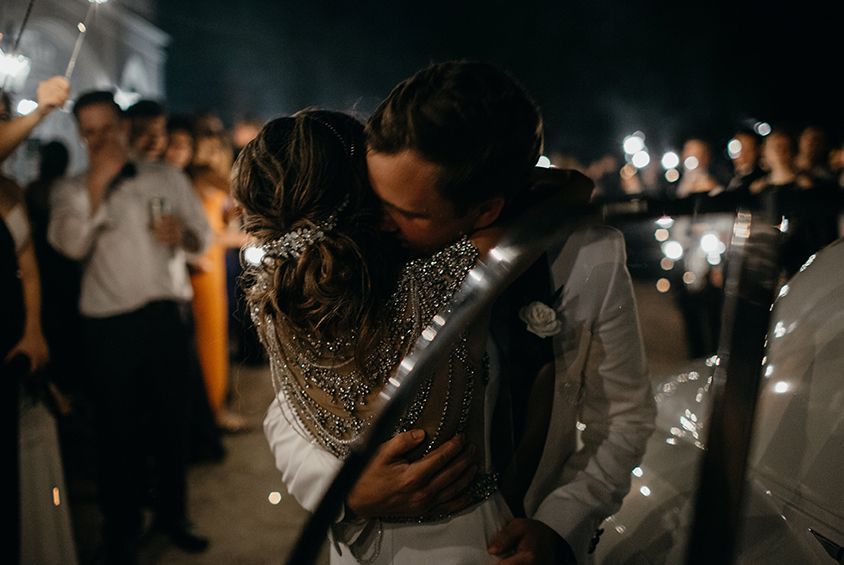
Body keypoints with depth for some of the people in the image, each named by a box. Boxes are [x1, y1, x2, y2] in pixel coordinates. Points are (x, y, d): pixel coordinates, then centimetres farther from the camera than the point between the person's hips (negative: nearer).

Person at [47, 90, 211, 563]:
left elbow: (202, 237, 9)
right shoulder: (72, 191, 4)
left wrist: (182, 234, -13)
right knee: (119, 432, 5)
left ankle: (173, 514, 30)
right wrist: (97, 184, -18)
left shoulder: (168, 178, 9)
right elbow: (73, 244, -15)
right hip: (110, 326, -2)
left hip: (168, 315, 2)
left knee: (173, 421, 11)